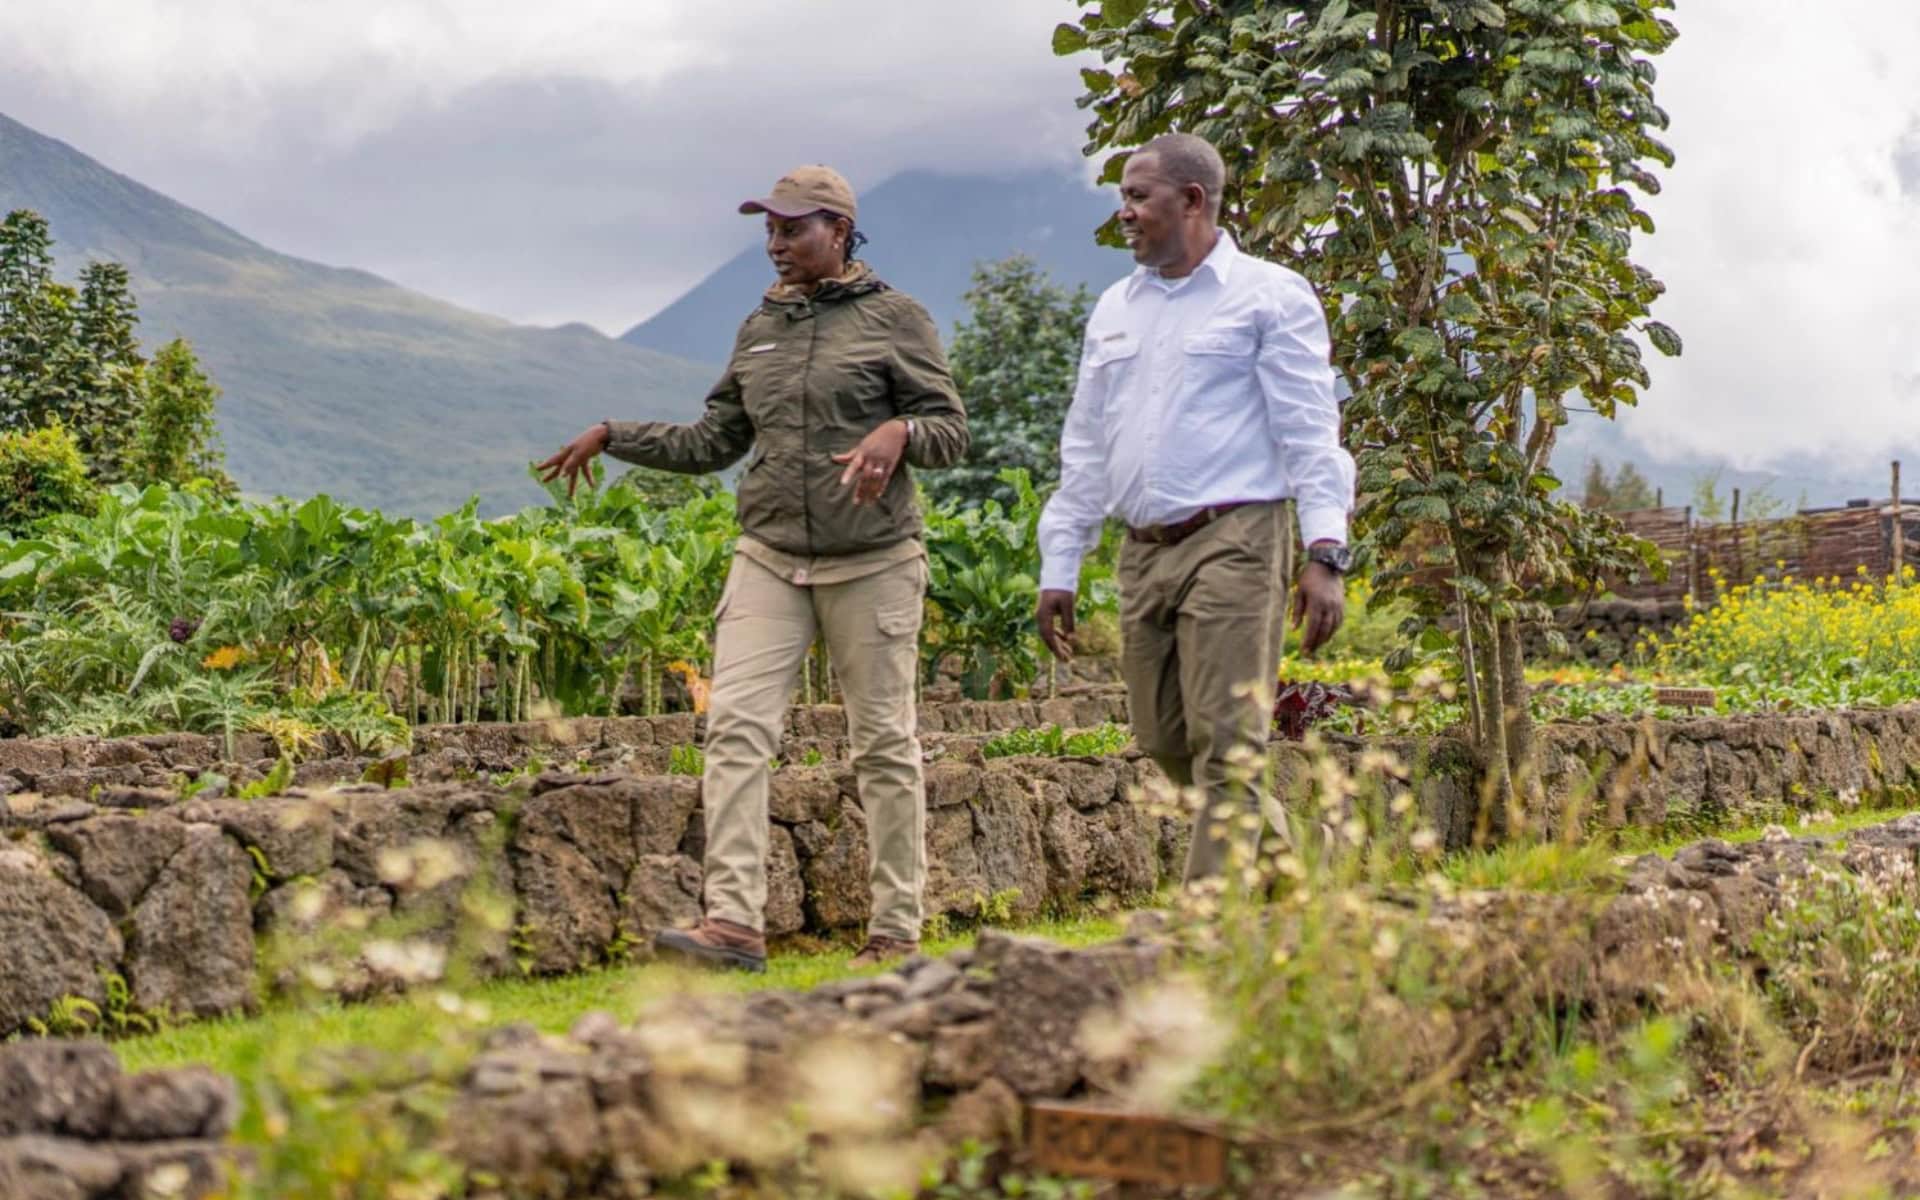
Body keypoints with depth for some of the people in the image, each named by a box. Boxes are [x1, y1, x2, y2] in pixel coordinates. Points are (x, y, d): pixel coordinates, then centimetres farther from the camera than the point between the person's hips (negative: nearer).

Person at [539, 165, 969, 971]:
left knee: (883, 741, 2)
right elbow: (712, 442, 17)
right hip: (769, 559, 4)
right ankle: (734, 922, -14)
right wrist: (613, 436, 9)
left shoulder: (894, 319, -2)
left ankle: (897, 931, 10)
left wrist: (899, 432, -26)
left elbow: (951, 432, -5)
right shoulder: (759, 329, 13)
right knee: (735, 726, -10)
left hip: (870, 564, -4)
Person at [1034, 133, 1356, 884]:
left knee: (1227, 743, -10)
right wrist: (1058, 569, 16)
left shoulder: (1268, 297, 0)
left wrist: (1325, 555, -16)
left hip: (1233, 542, -7)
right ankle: (1273, 839, 28)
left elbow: (1310, 434, -5)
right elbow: (1085, 449, 21)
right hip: (1143, 553, 7)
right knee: (1162, 740, 8)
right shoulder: (1115, 309, 19)